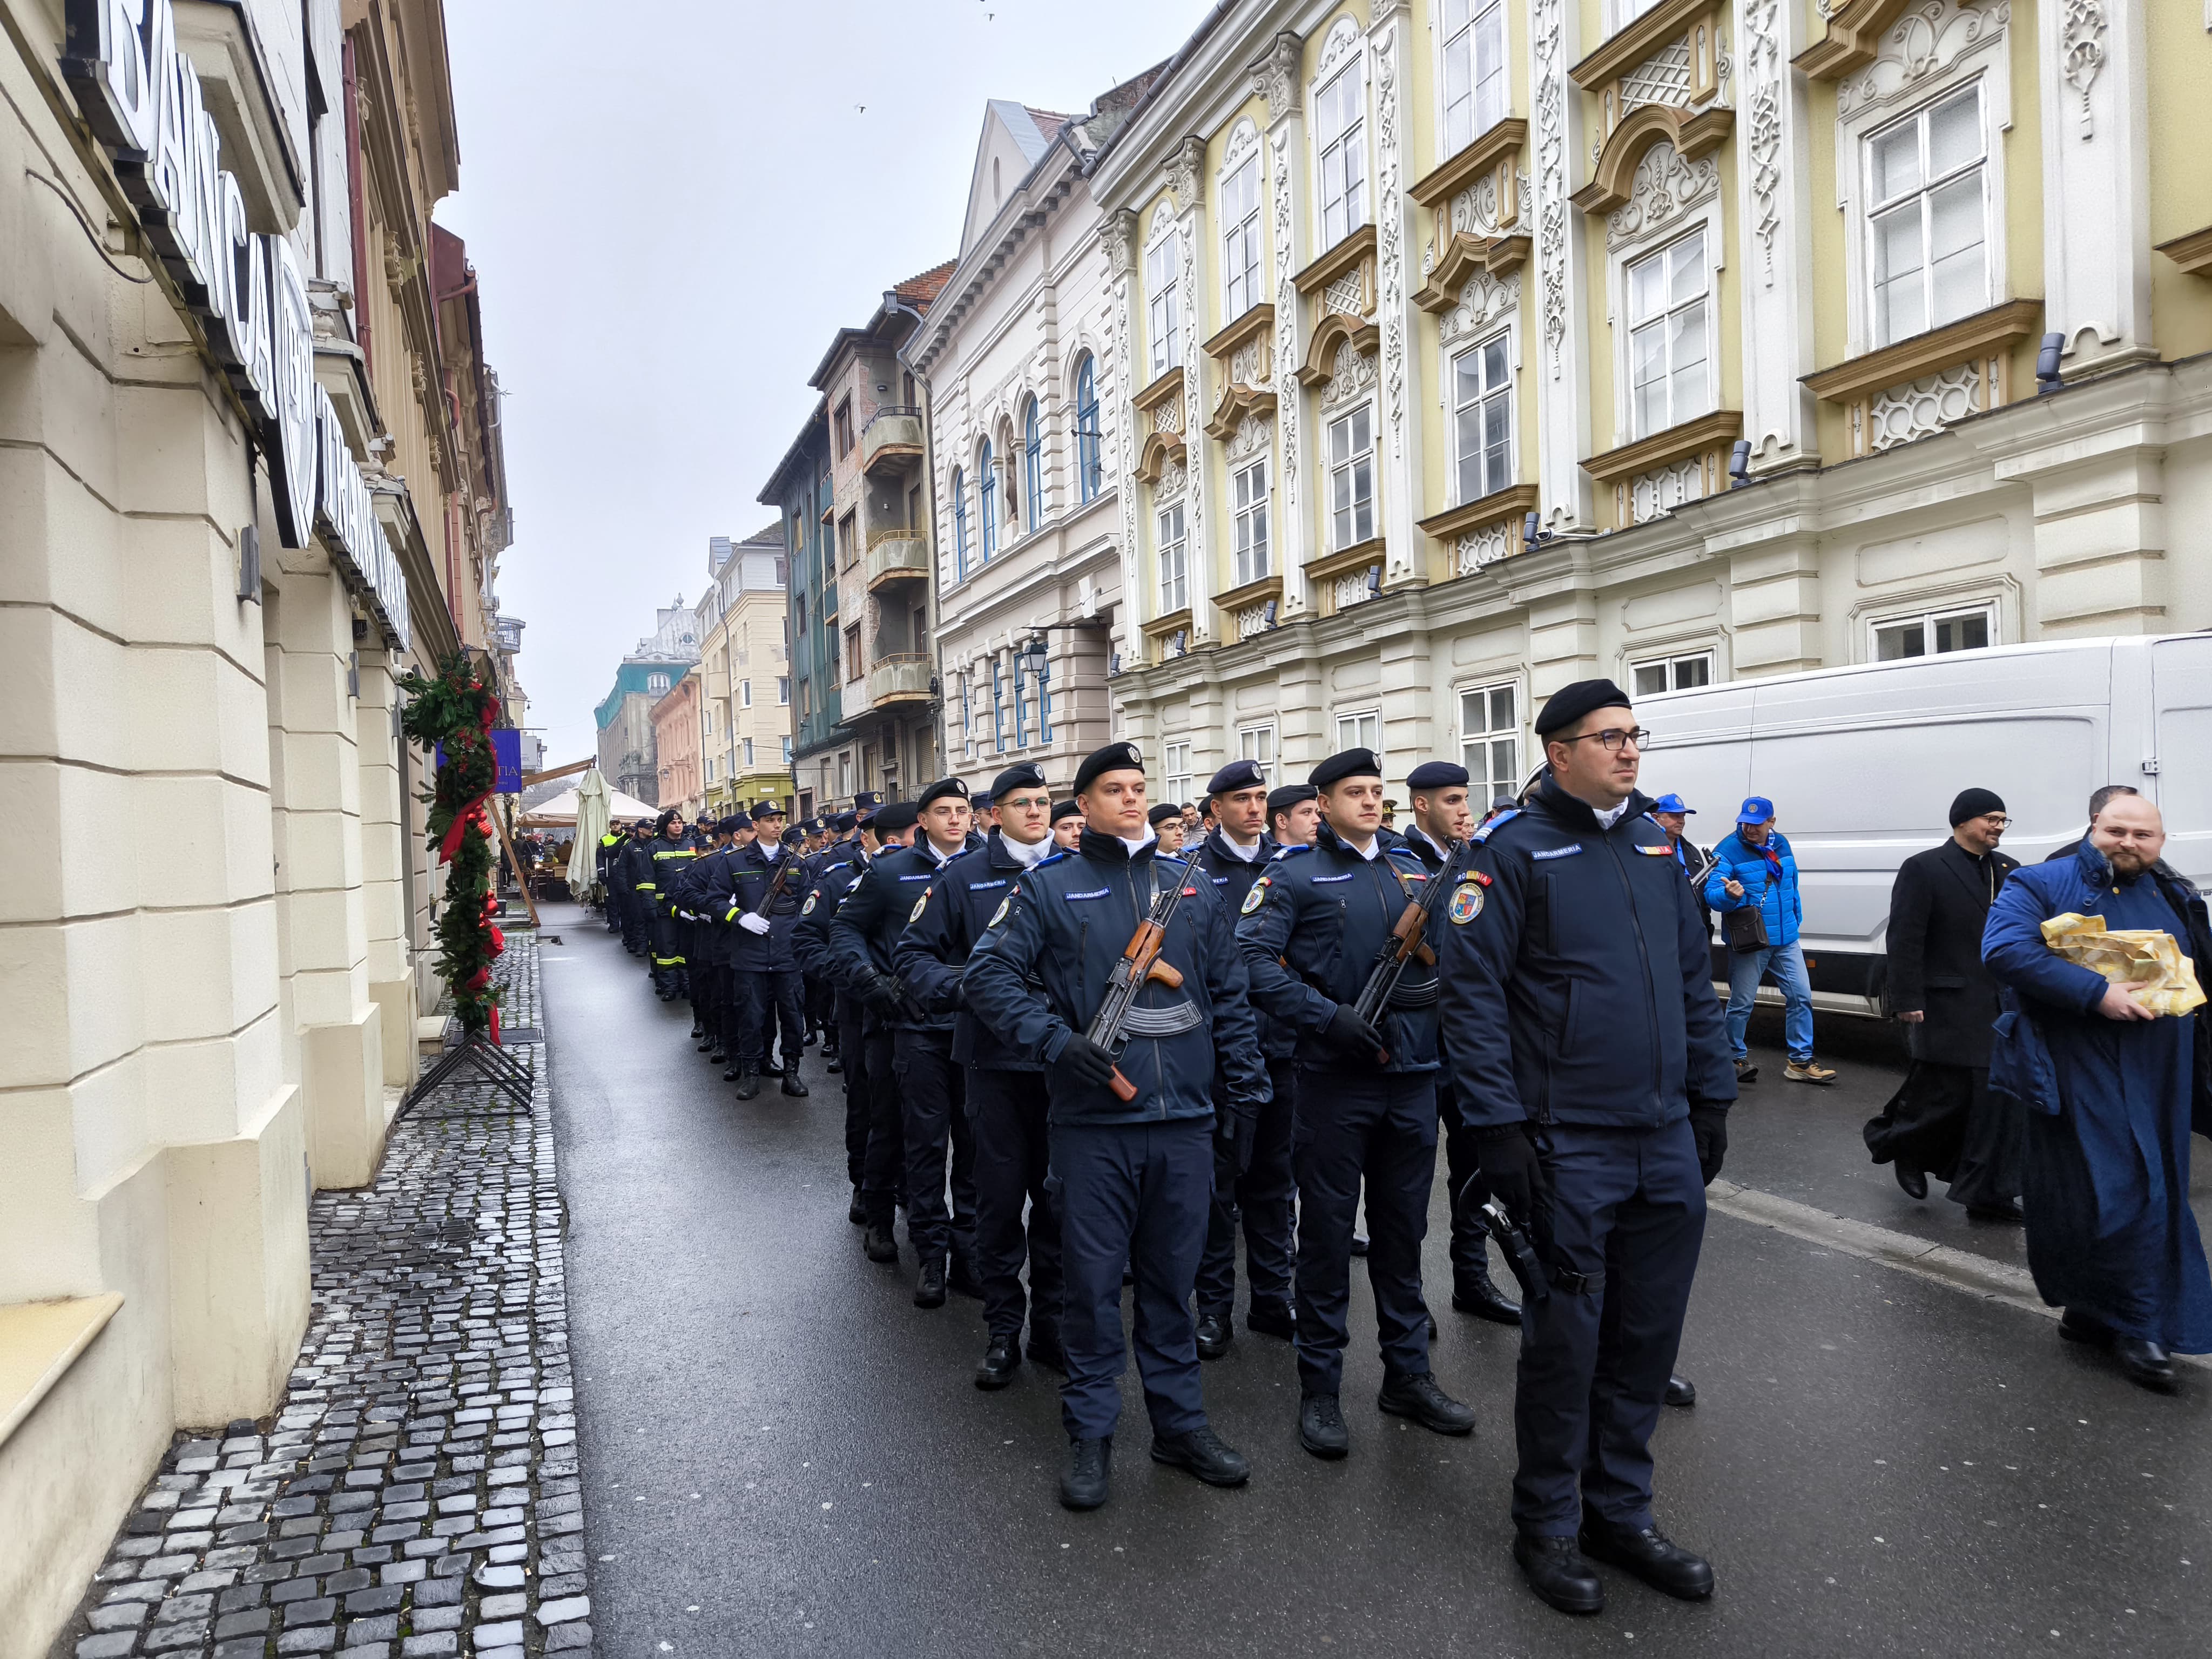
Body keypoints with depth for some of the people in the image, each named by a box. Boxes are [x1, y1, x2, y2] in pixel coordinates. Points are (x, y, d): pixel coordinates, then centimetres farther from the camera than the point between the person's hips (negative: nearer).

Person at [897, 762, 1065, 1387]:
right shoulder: (965, 877, 1)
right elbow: (912, 952, 2)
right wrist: (956, 986, -16)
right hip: (996, 1058, -1)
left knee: (1059, 1193, 10)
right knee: (1000, 1194, 5)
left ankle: (1052, 1321, 26)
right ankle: (1003, 1329, 21)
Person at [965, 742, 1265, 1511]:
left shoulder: (1193, 887, 11)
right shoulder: (1050, 886, -1)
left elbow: (1229, 993, 14)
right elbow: (988, 974, -6)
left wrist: (1248, 1087, 9)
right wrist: (1056, 1042, -17)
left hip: (1183, 1118, 3)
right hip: (1091, 1121, -3)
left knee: (1173, 1275, 14)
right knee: (1091, 1279, 6)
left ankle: (1180, 1422, 30)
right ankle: (1091, 1432, 23)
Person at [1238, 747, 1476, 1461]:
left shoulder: (1412, 870, 13)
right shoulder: (1294, 874, -3)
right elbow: (1254, 958, -13)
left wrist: (1431, 982, -5)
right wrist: (1327, 1016, -22)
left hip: (1411, 1072, 5)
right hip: (1335, 1075, -5)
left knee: (1403, 1226, 15)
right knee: (1327, 1228, 4)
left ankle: (1408, 1374, 29)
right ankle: (1320, 1388, 17)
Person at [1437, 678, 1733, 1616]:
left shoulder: (1657, 845, 11)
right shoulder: (1514, 850, -9)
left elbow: (1693, 979, 17)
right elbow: (1470, 990, -13)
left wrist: (1711, 1098, 14)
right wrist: (1500, 1128, -16)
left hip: (1668, 1145, 6)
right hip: (1567, 1149, -6)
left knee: (1647, 1336, 15)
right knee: (1565, 1341, 5)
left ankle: (1619, 1511, 33)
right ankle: (1548, 1524, 25)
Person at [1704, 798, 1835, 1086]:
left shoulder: (1781, 844, 8)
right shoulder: (1728, 851, -12)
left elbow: (1792, 886, 21)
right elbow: (1711, 892, -20)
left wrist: (1796, 919, 21)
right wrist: (1729, 895, -40)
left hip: (1786, 940, 6)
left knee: (1801, 997, 6)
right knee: (1741, 1004, -1)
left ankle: (1801, 1062, 15)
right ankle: (1736, 1059, 16)